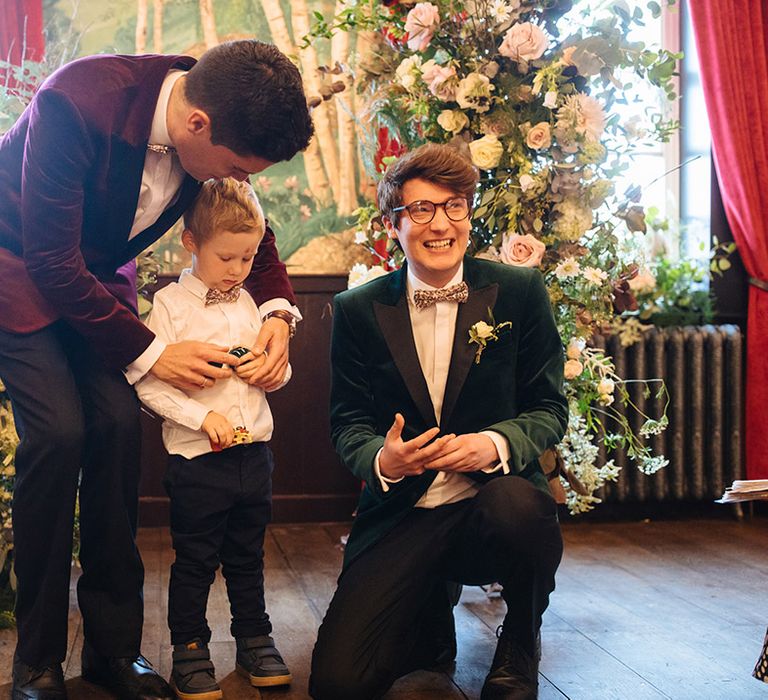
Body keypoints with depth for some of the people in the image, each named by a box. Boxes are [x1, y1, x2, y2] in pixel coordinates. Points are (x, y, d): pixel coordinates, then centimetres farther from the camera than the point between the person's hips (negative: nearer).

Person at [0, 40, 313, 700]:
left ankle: (113, 645, 3)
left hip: (97, 275, 5)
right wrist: (149, 353, -25)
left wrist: (278, 310, -13)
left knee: (119, 424, -11)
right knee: (58, 433, -19)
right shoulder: (76, 103, -35)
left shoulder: (220, 124, -15)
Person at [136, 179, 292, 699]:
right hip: (197, 459, -5)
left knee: (248, 555, 17)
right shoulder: (169, 305, -7)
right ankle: (189, 647, 20)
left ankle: (254, 637, 30)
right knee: (195, 560, 5)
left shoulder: (251, 303, 10)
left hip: (254, 451, 5)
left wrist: (268, 367, -5)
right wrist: (203, 416, -22)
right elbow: (148, 385, -14)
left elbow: (282, 372, 18)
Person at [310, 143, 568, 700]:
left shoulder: (520, 292, 1)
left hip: (495, 494, 0)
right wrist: (381, 459, -19)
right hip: (402, 513, 1)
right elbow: (348, 420, 6)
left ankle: (521, 644, -3)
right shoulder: (358, 310, 4)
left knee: (518, 508, -40)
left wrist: (495, 444, -21)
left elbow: (550, 406, 2)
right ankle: (432, 622, 20)